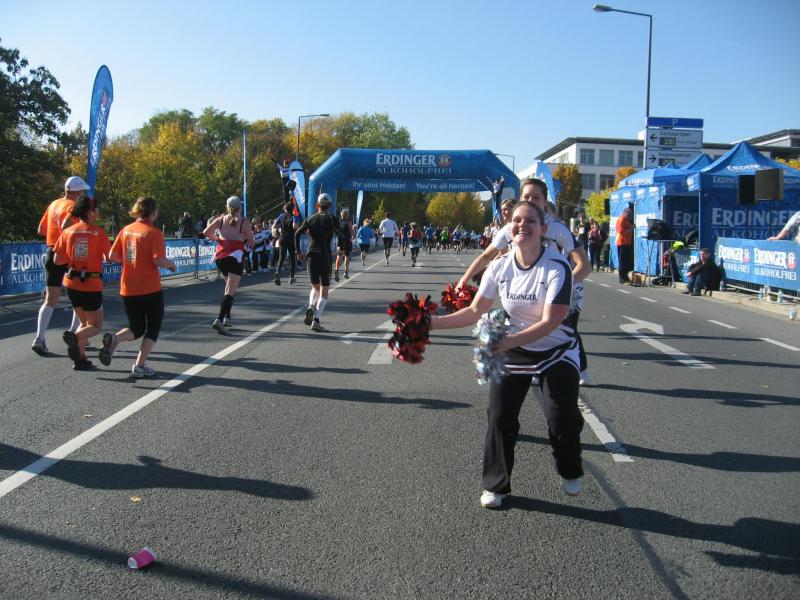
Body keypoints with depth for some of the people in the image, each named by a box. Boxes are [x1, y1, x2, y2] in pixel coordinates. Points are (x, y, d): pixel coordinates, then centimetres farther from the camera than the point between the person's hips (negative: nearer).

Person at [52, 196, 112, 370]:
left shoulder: (67, 232, 2)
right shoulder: (98, 232, -10)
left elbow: (57, 260, 1)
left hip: (72, 283, 5)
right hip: (92, 285, -5)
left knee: (85, 322, 22)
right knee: (95, 326, 8)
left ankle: (80, 358, 12)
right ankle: (74, 336, -22)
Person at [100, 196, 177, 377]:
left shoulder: (125, 230, 4)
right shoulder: (154, 233, -12)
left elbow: (112, 256, 5)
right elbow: (159, 261, -20)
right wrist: (172, 265, 0)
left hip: (128, 289, 5)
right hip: (150, 289, -5)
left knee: (137, 328, 19)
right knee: (153, 328, 13)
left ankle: (114, 338, -11)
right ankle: (140, 366, 5)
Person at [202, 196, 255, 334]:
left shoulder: (221, 219, 7)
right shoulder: (244, 222, -3)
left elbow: (206, 233, 2)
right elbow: (252, 244, -2)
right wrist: (250, 235, 19)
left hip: (220, 257, 5)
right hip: (235, 257, -5)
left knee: (229, 286, 24)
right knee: (230, 291, -9)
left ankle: (227, 318, 20)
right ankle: (219, 320, -26)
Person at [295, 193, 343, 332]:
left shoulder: (311, 219, 7)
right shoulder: (331, 219, -2)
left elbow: (297, 233, 0)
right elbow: (342, 235, -10)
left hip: (311, 254, 4)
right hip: (324, 255, -4)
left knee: (315, 286, 21)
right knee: (324, 290, 0)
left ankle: (311, 307, -8)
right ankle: (316, 321, -10)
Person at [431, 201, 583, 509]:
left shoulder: (557, 267, -24)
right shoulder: (500, 267, -10)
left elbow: (551, 322, -29)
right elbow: (475, 311, -4)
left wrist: (510, 341, -42)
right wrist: (435, 322, -15)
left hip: (556, 353, -3)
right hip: (512, 351, 3)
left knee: (562, 417, -10)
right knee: (499, 416, -5)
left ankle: (570, 473, 24)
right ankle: (496, 485, 15)